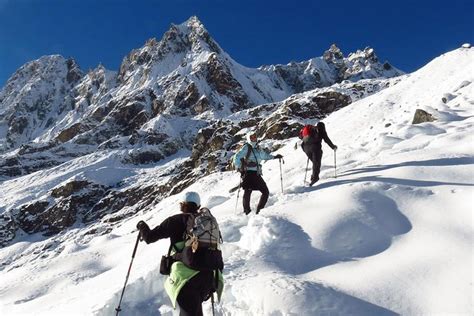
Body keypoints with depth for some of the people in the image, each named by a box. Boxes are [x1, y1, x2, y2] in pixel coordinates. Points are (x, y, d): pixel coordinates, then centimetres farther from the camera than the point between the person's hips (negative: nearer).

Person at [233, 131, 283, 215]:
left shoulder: (258, 149, 20)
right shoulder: (246, 147, 0)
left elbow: (264, 155, 39)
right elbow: (237, 157, -6)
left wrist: (274, 157, 41)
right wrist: (239, 167, -15)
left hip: (257, 174, 7)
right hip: (248, 173, -7)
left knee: (265, 192, 5)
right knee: (247, 192, -16)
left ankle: (259, 210, 17)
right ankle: (247, 211, -6)